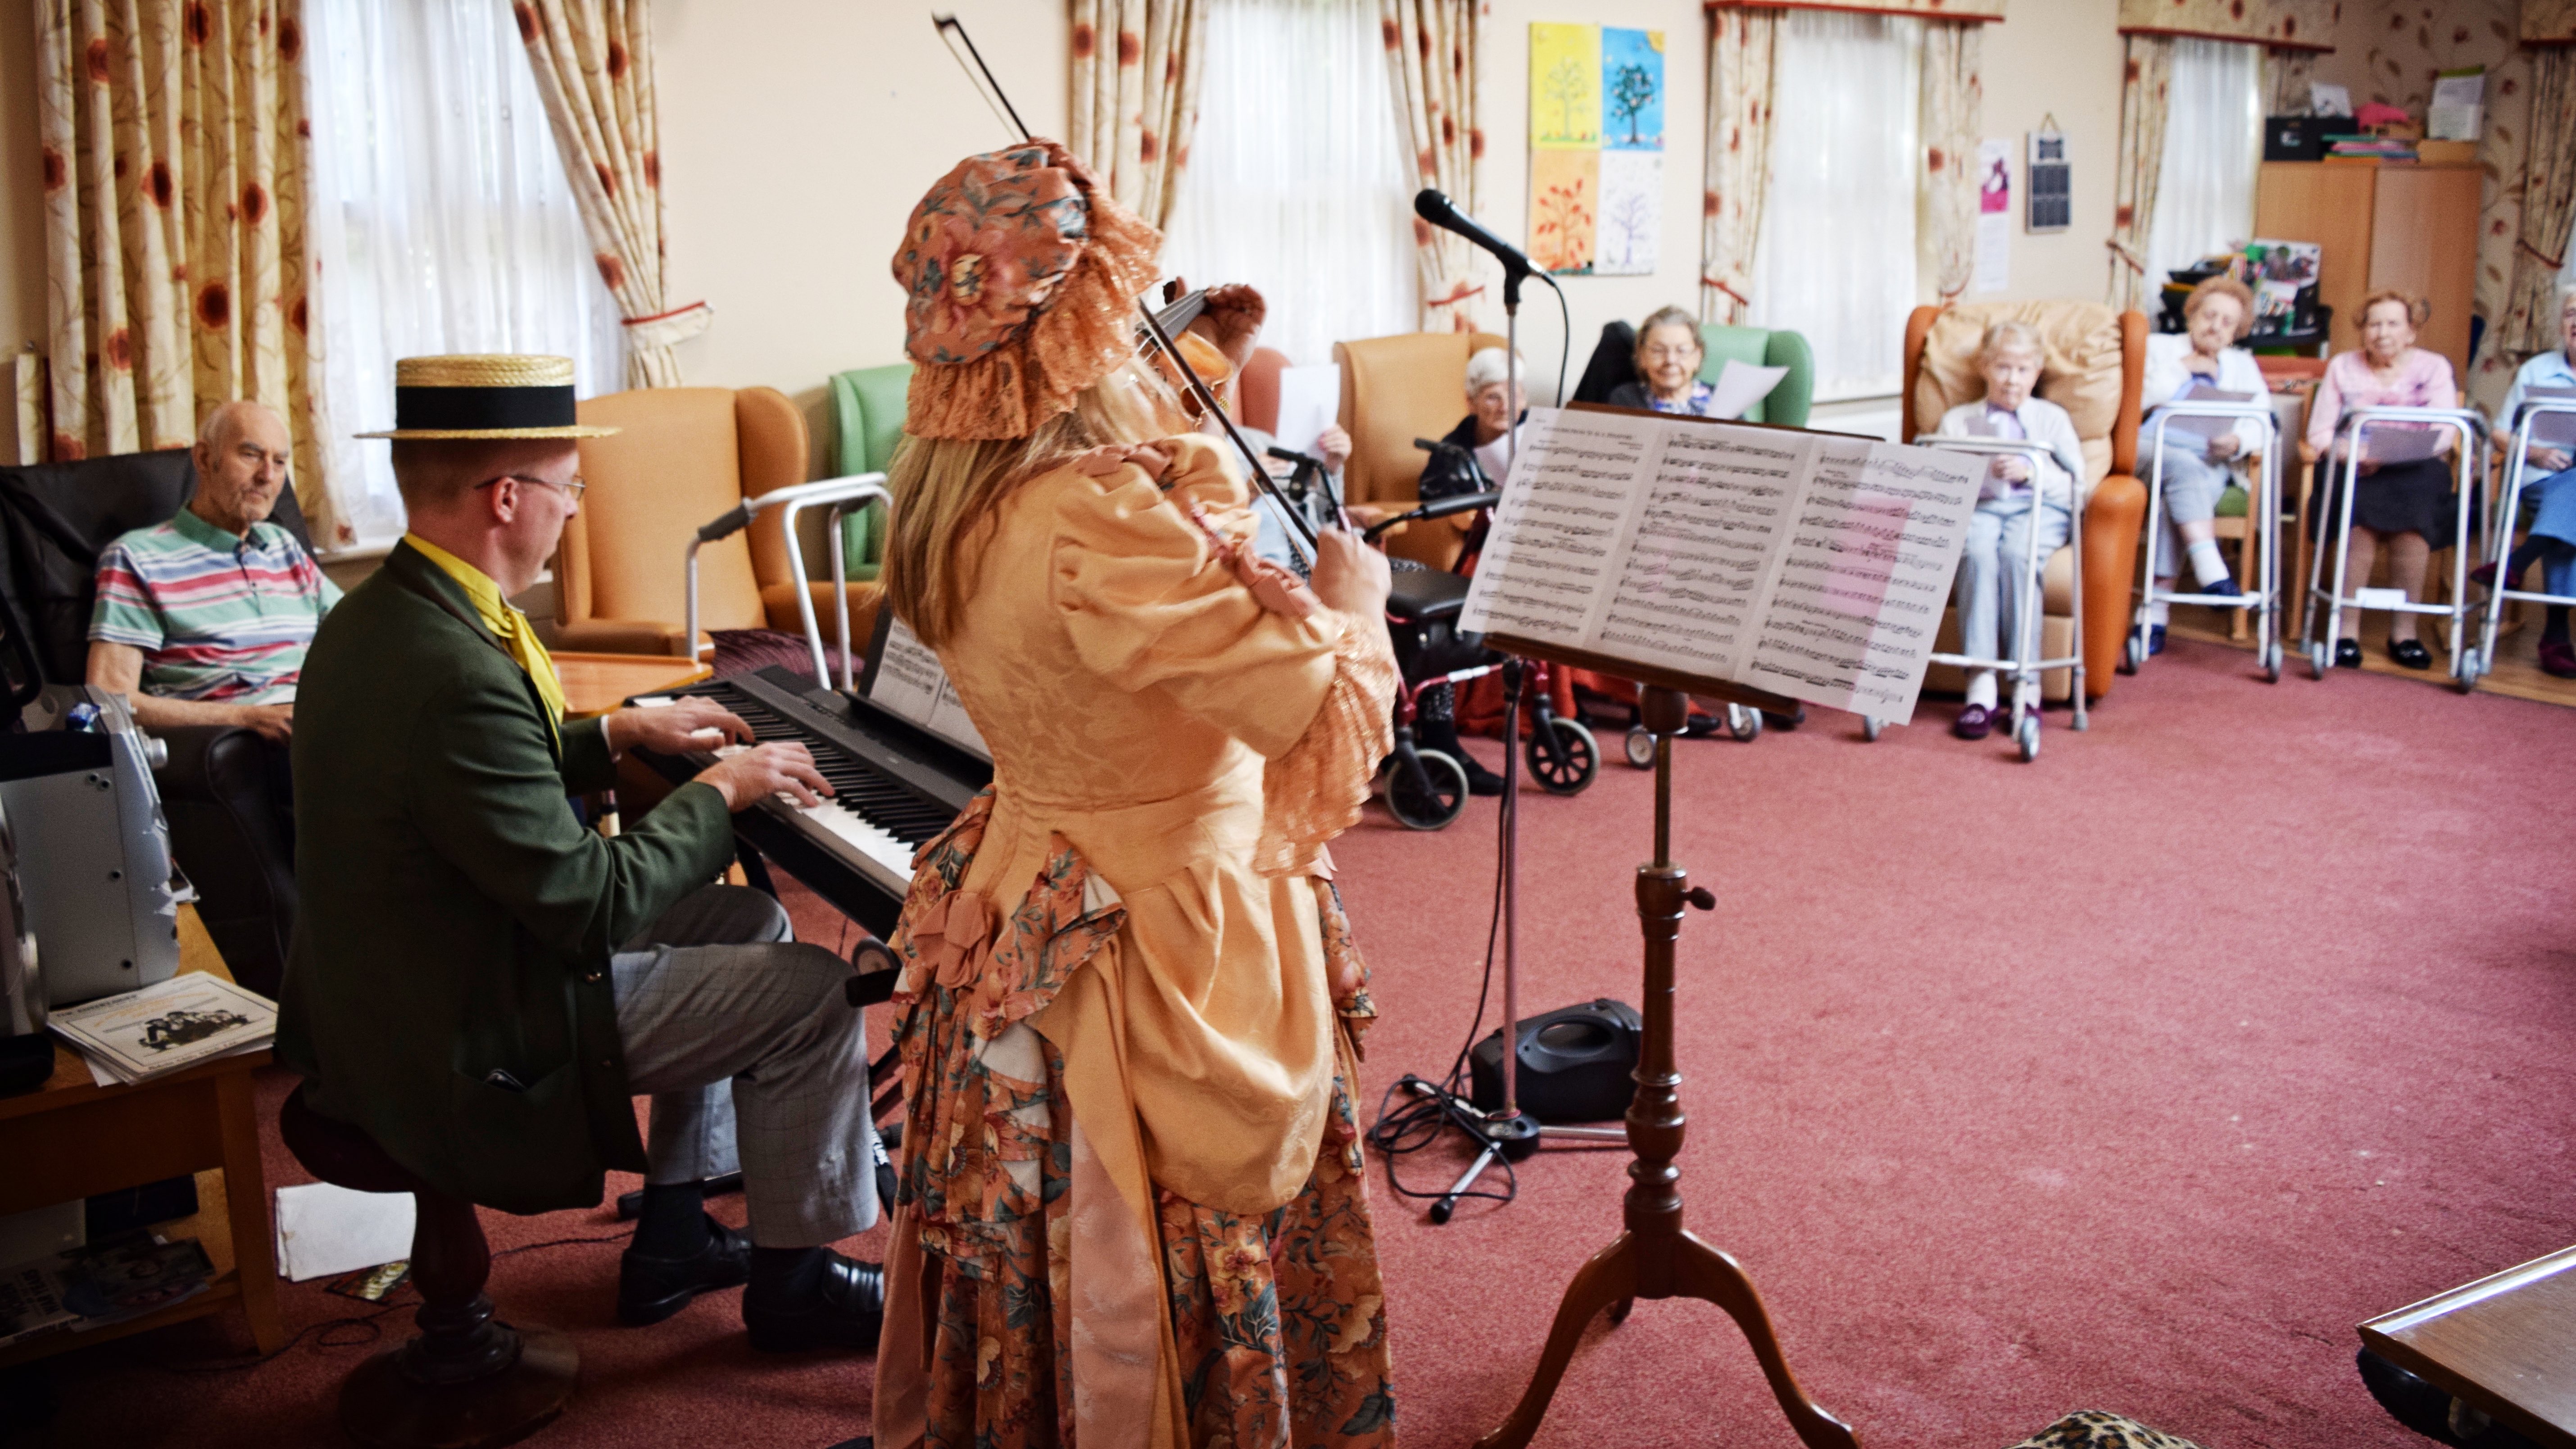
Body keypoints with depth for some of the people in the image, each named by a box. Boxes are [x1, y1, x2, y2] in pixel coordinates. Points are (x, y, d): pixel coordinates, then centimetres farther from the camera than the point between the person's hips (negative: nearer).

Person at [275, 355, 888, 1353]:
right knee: (814, 991, -5)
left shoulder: (381, 613, 1)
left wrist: (620, 735, 13)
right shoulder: (457, 672, -31)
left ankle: (671, 1235, 27)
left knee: (749, 923, 19)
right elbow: (592, 902, -27)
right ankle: (793, 1278, 15)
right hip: (468, 1048, -10)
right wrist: (720, 792, -13)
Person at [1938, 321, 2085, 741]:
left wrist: (2031, 473, -8)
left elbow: (2077, 482, 9)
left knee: (2016, 554, -36)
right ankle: (1981, 684, -39)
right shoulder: (1957, 419, 23)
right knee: (1977, 553, -35)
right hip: (1978, 506, 1)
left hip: (2039, 507, 0)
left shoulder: (2052, 417, 21)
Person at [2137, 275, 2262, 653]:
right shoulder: (2158, 346, 21)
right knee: (2184, 466, -37)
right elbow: (2135, 398, -1)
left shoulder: (2243, 365, 27)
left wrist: (2237, 443, -12)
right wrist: (2184, 368, 5)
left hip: (2211, 463, 1)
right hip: (2152, 451, -1)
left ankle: (2156, 614, -40)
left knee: (2179, 496, -34)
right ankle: (2212, 576, -48)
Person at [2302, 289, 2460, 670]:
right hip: (2352, 468, 0)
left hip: (2414, 470, 0)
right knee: (2362, 506, -34)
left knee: (2413, 502, -34)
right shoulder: (2342, 367, 15)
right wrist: (2350, 452, -16)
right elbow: (2320, 433, 7)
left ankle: (2404, 630, -26)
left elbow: (2442, 434, -2)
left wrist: (2387, 455, -19)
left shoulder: (2433, 367, 11)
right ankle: (2344, 627, -32)